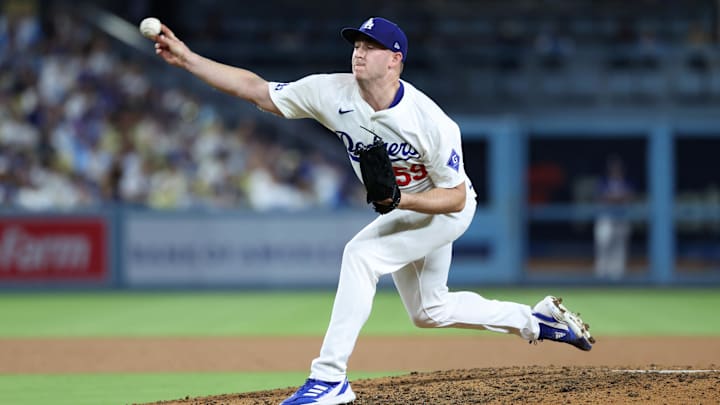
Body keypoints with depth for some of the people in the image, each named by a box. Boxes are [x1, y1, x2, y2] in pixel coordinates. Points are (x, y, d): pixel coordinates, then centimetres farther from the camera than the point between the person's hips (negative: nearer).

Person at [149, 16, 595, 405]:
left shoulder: (431, 121, -33)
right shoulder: (334, 93, -21)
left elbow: (455, 196, -24)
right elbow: (254, 88, -19)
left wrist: (401, 200, -41)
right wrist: (186, 57, -28)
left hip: (446, 209, -7)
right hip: (400, 210, 7)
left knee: (362, 253, -29)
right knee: (429, 311, 20)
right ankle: (536, 319, 40)